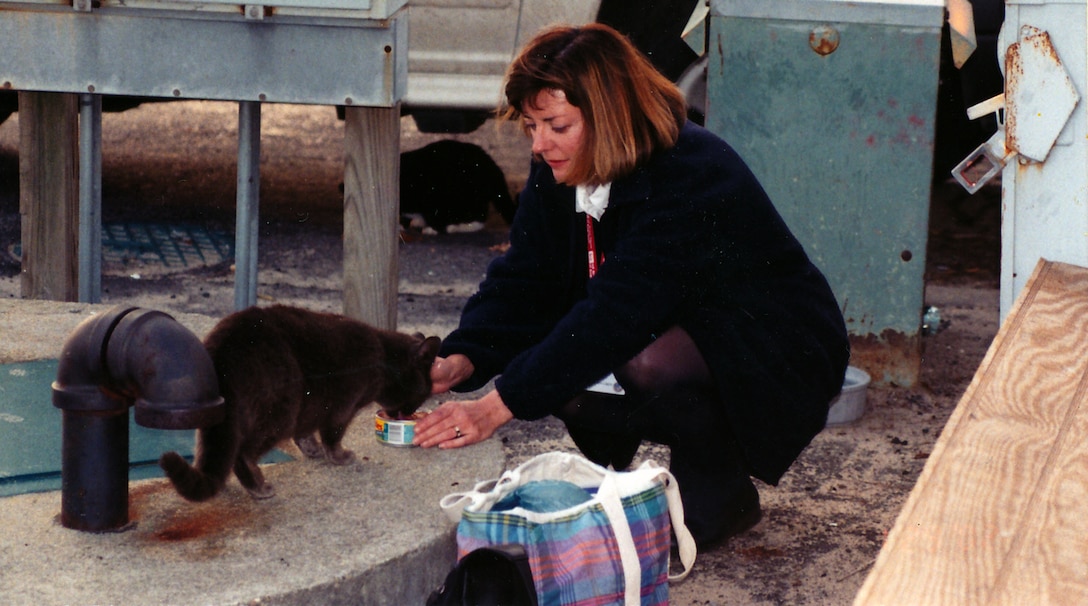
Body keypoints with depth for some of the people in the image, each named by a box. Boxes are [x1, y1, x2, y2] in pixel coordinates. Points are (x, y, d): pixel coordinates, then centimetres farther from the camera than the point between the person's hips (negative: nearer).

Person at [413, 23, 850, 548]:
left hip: (778, 359, -7)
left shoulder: (689, 178, -31)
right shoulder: (559, 172, -6)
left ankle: (723, 495, -10)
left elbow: (616, 314, -39)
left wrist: (500, 405, -42)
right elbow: (522, 279, -9)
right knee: (535, 352, -17)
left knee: (652, 362, -37)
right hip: (675, 327, 7)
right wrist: (461, 361, -28)